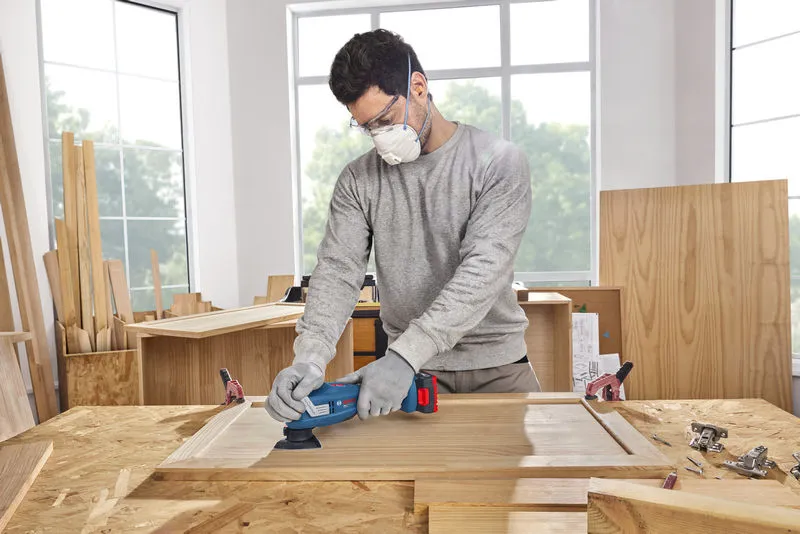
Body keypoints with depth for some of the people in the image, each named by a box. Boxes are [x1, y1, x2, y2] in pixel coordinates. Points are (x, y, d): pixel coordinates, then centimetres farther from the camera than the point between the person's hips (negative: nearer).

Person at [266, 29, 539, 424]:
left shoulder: (500, 164, -11)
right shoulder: (358, 181, -2)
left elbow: (484, 270, -23)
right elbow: (337, 271, -10)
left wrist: (403, 355, -32)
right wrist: (310, 358, -28)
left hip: (496, 365, -1)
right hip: (409, 367, 1)